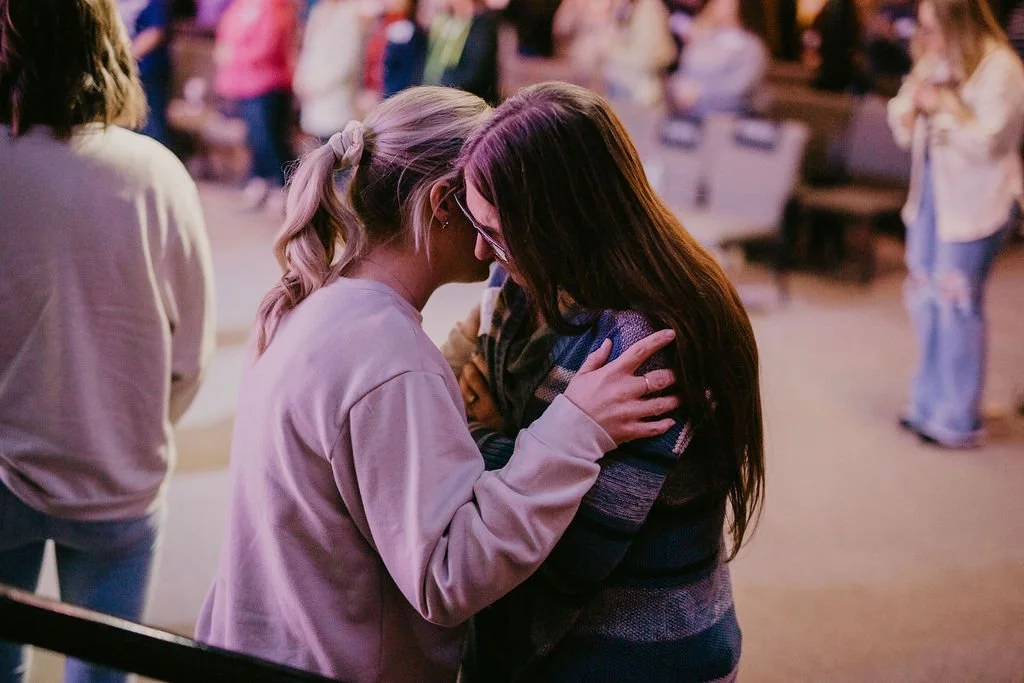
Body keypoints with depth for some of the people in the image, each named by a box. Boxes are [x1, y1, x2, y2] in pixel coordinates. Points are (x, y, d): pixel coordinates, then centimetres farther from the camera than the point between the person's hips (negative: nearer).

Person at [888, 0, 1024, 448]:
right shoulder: (937, 63, 9)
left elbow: (987, 141, -19)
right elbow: (903, 131, 11)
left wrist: (945, 104, -15)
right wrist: (915, 88, -6)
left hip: (974, 201, -8)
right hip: (929, 193, 8)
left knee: (957, 302, -4)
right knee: (924, 297, 13)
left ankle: (958, 420, 6)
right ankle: (929, 403, 27)